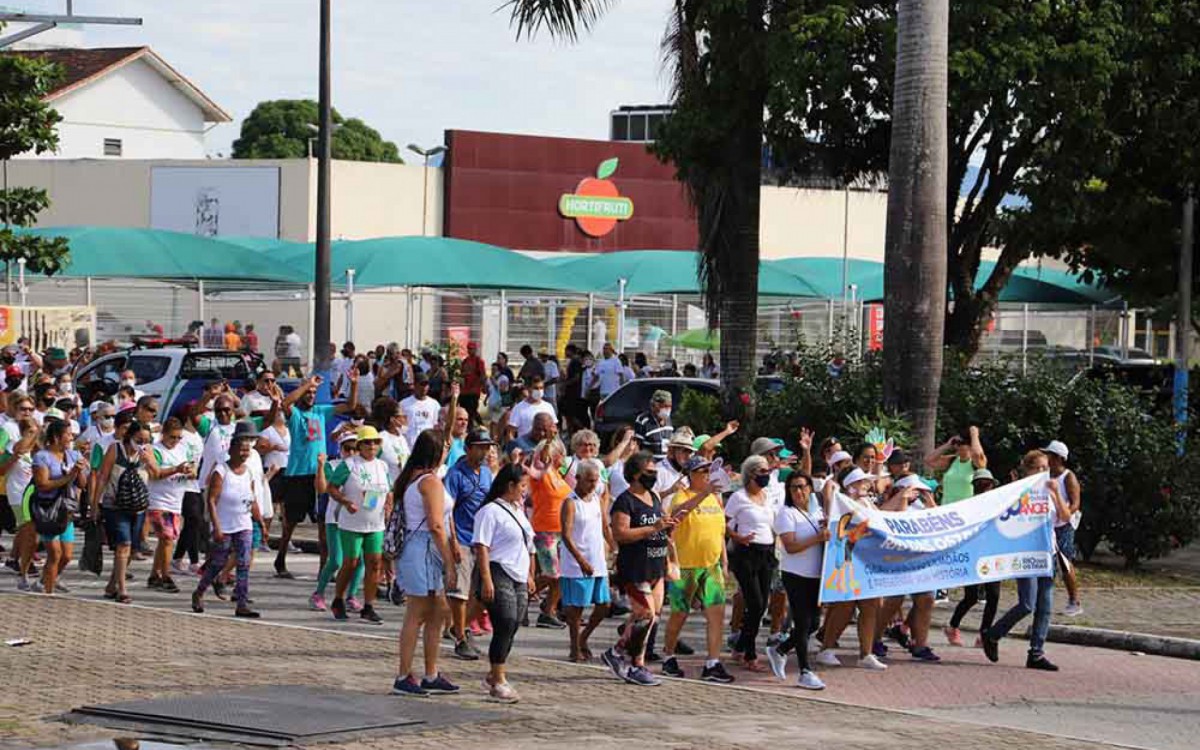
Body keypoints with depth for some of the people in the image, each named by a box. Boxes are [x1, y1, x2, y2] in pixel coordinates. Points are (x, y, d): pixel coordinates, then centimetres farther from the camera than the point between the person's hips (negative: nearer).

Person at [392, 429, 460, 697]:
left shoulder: (411, 477, 13)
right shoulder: (430, 481, -15)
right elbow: (436, 525, -19)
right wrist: (450, 564, -17)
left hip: (412, 545, 10)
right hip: (424, 551, -10)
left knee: (438, 612, 14)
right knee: (417, 616, -4)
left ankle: (432, 676, 18)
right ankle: (404, 677, 0)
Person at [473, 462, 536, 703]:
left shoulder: (517, 511, 19)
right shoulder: (490, 512, -9)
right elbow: (481, 547, -15)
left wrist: (530, 575, 25)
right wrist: (486, 580, -21)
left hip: (519, 578, 9)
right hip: (499, 576, -9)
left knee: (511, 629, 9)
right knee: (505, 627, -12)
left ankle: (493, 676, 20)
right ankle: (498, 682, -9)